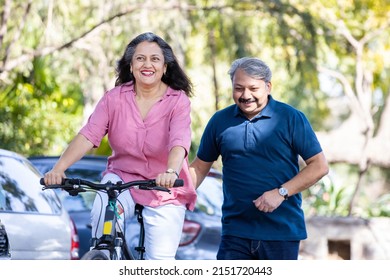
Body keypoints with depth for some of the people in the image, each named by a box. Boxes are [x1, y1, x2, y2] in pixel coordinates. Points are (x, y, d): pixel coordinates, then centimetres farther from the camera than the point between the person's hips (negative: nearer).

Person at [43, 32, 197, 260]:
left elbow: (179, 142, -27)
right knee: (101, 212, -31)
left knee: (161, 259, -10)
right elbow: (88, 136, -15)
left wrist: (171, 172, -49)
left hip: (165, 191, -1)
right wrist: (59, 168, -31)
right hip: (122, 179, 1)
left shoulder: (179, 101, -11)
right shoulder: (114, 98, -4)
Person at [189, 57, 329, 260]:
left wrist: (281, 193, -14)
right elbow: (200, 166, 15)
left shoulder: (291, 118, -2)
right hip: (235, 231, 2)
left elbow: (319, 166, -4)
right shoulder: (220, 121, 6)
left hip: (282, 230, -2)